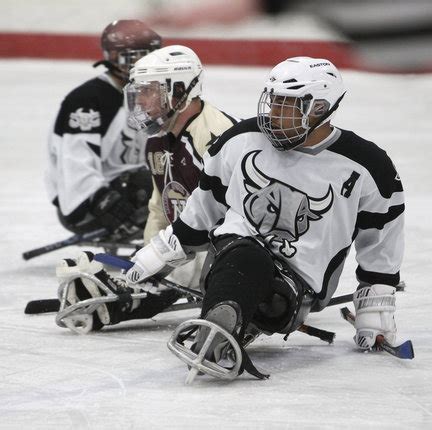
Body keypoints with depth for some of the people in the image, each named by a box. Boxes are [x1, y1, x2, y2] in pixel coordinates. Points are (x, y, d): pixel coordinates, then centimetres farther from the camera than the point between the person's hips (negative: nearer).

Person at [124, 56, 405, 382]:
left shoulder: (365, 167, -3)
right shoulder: (242, 141, 5)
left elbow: (381, 240, 9)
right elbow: (206, 203, 20)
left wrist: (376, 305, 9)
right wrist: (164, 250, 22)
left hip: (299, 282, -2)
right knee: (245, 257, -37)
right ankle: (218, 338, -64)